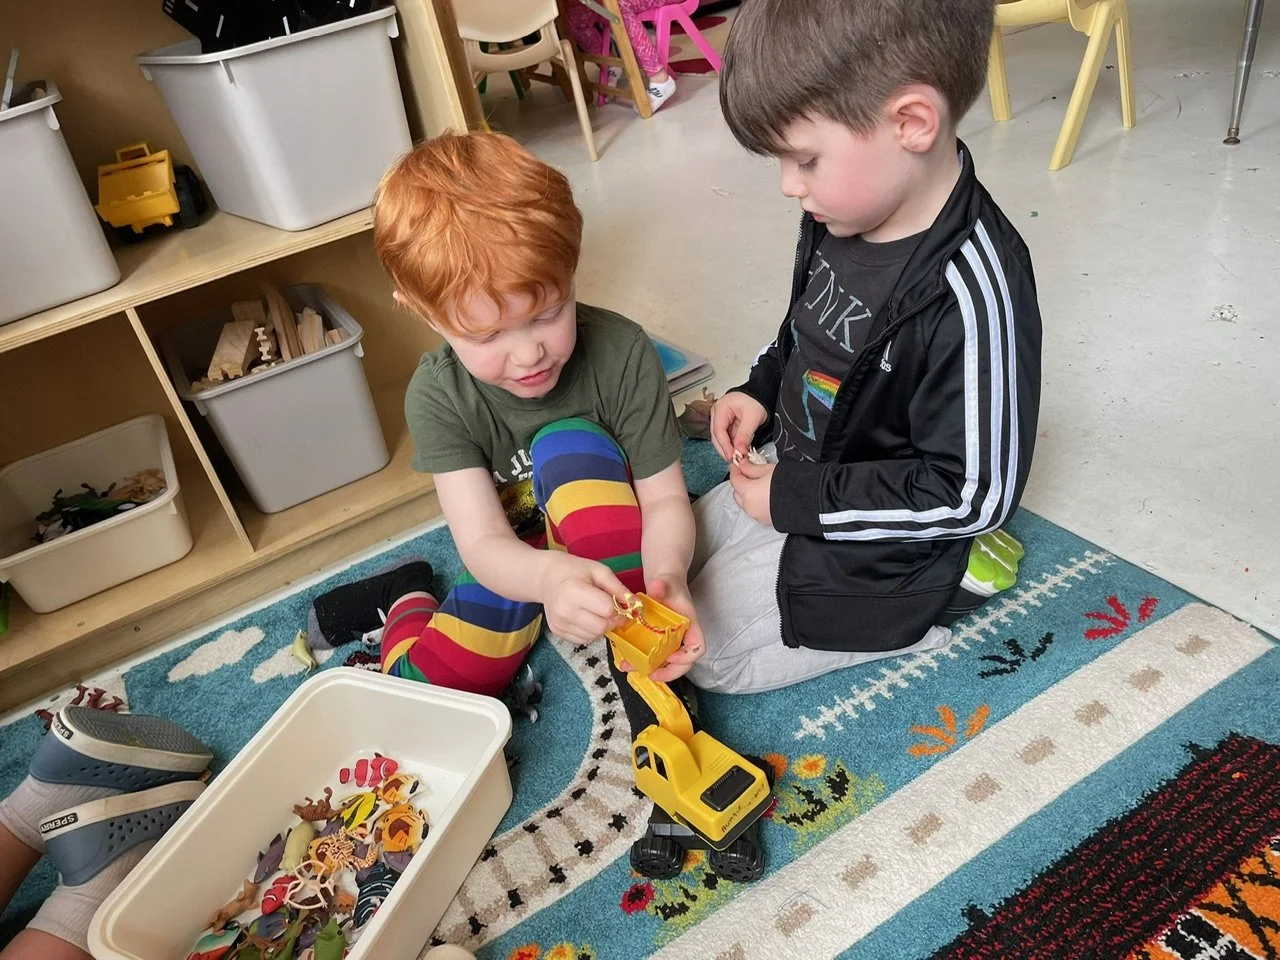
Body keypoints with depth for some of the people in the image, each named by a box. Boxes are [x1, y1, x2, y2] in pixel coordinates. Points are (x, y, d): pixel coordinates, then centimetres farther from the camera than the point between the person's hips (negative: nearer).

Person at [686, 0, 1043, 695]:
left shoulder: (971, 296, -33)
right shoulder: (843, 214, -9)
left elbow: (972, 492, -27)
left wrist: (797, 500, -24)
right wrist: (762, 390, -4)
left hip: (878, 547, -8)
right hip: (799, 477, 8)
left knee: (704, 652, -2)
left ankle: (945, 586, 4)